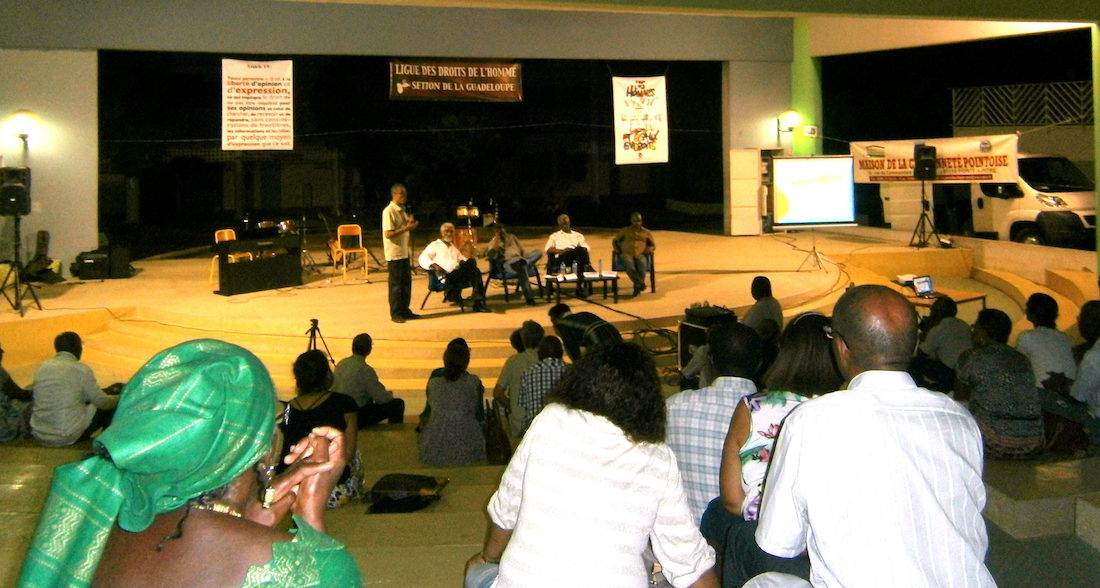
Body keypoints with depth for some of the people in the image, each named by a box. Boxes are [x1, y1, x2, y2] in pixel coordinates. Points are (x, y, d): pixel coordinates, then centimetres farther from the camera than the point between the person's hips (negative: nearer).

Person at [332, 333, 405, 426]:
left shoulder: (341, 363, 2)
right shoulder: (366, 370, -21)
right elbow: (382, 399, -17)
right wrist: (389, 394, 9)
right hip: (356, 418, -8)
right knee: (398, 404, -1)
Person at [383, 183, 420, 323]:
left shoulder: (402, 211, 14)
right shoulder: (388, 211, -14)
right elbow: (388, 234, -20)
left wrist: (411, 223, 3)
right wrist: (406, 227, -22)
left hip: (404, 252, 9)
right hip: (394, 253, -9)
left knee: (406, 283, 12)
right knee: (395, 284, -2)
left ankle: (404, 310, 22)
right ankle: (395, 314, 5)